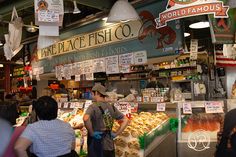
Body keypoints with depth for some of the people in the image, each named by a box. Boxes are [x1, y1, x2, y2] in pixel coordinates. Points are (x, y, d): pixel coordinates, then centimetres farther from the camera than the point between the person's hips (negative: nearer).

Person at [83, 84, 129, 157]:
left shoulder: (93, 107, -11)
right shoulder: (111, 107, 8)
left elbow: (86, 118, -31)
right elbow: (125, 120, 12)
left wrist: (92, 133, -18)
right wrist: (116, 134, 9)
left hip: (97, 146, -5)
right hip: (110, 146, 6)